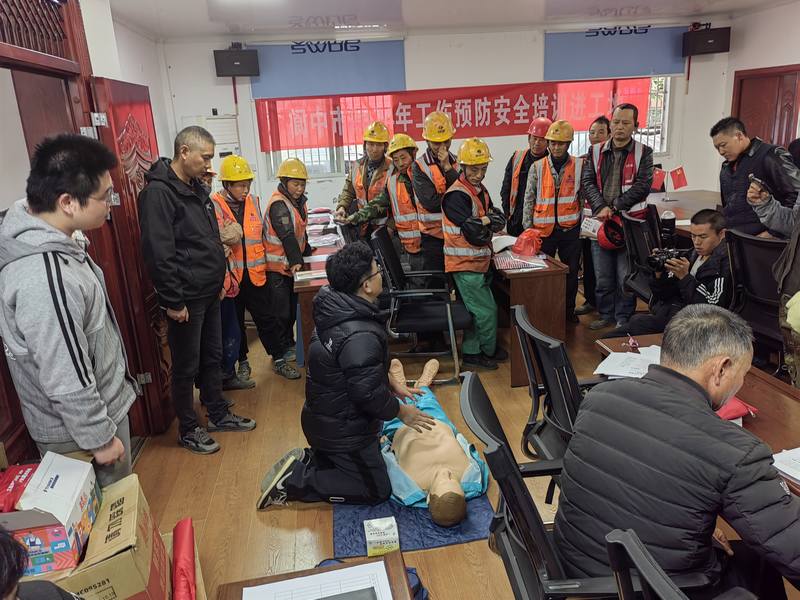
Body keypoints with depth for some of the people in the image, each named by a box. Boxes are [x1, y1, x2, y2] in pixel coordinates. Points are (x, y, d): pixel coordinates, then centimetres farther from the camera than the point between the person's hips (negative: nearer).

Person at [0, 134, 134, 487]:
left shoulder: (33, 236, -4)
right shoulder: (45, 279, -35)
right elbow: (67, 382, -28)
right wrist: (100, 438, -17)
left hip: (101, 402, 9)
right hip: (78, 430, -9)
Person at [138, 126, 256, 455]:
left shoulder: (196, 188, 11)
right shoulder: (158, 192, -18)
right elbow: (158, 254, -22)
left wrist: (219, 280, 18)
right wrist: (173, 301, -20)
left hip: (209, 293, 9)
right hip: (185, 299, -9)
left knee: (212, 357, 19)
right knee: (186, 367, 6)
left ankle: (219, 414, 35)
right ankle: (188, 429, 23)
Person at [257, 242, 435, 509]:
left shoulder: (337, 310, -1)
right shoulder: (360, 337, -33)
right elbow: (369, 393, -27)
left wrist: (391, 383, 12)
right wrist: (402, 412, -9)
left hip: (325, 415, 9)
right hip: (343, 430, -9)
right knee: (377, 490, 7)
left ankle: (305, 460, 16)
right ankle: (294, 481, 1)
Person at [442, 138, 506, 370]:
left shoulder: (480, 190, 12)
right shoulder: (456, 195, -18)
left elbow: (500, 220, 6)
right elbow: (475, 232, -25)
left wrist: (483, 221, -13)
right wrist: (489, 221, -8)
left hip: (479, 262, 9)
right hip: (465, 264, -9)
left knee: (475, 309, 17)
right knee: (487, 310, 0)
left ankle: (471, 351, 29)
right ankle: (488, 350, 21)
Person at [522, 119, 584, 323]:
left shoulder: (579, 166, 1)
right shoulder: (537, 167, 0)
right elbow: (529, 199, 3)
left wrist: (583, 223, 3)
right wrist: (527, 227, 1)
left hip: (570, 229, 1)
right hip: (543, 229, 0)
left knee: (571, 272, 10)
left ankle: (569, 310, 26)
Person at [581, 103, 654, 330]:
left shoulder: (643, 153, 2)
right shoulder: (596, 152, 10)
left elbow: (642, 185, -8)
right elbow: (587, 182, 2)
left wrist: (614, 207, -14)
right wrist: (601, 208, -13)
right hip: (601, 220, 3)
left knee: (626, 275, 2)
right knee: (602, 275, 11)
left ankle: (623, 318, 15)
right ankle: (606, 314, 25)